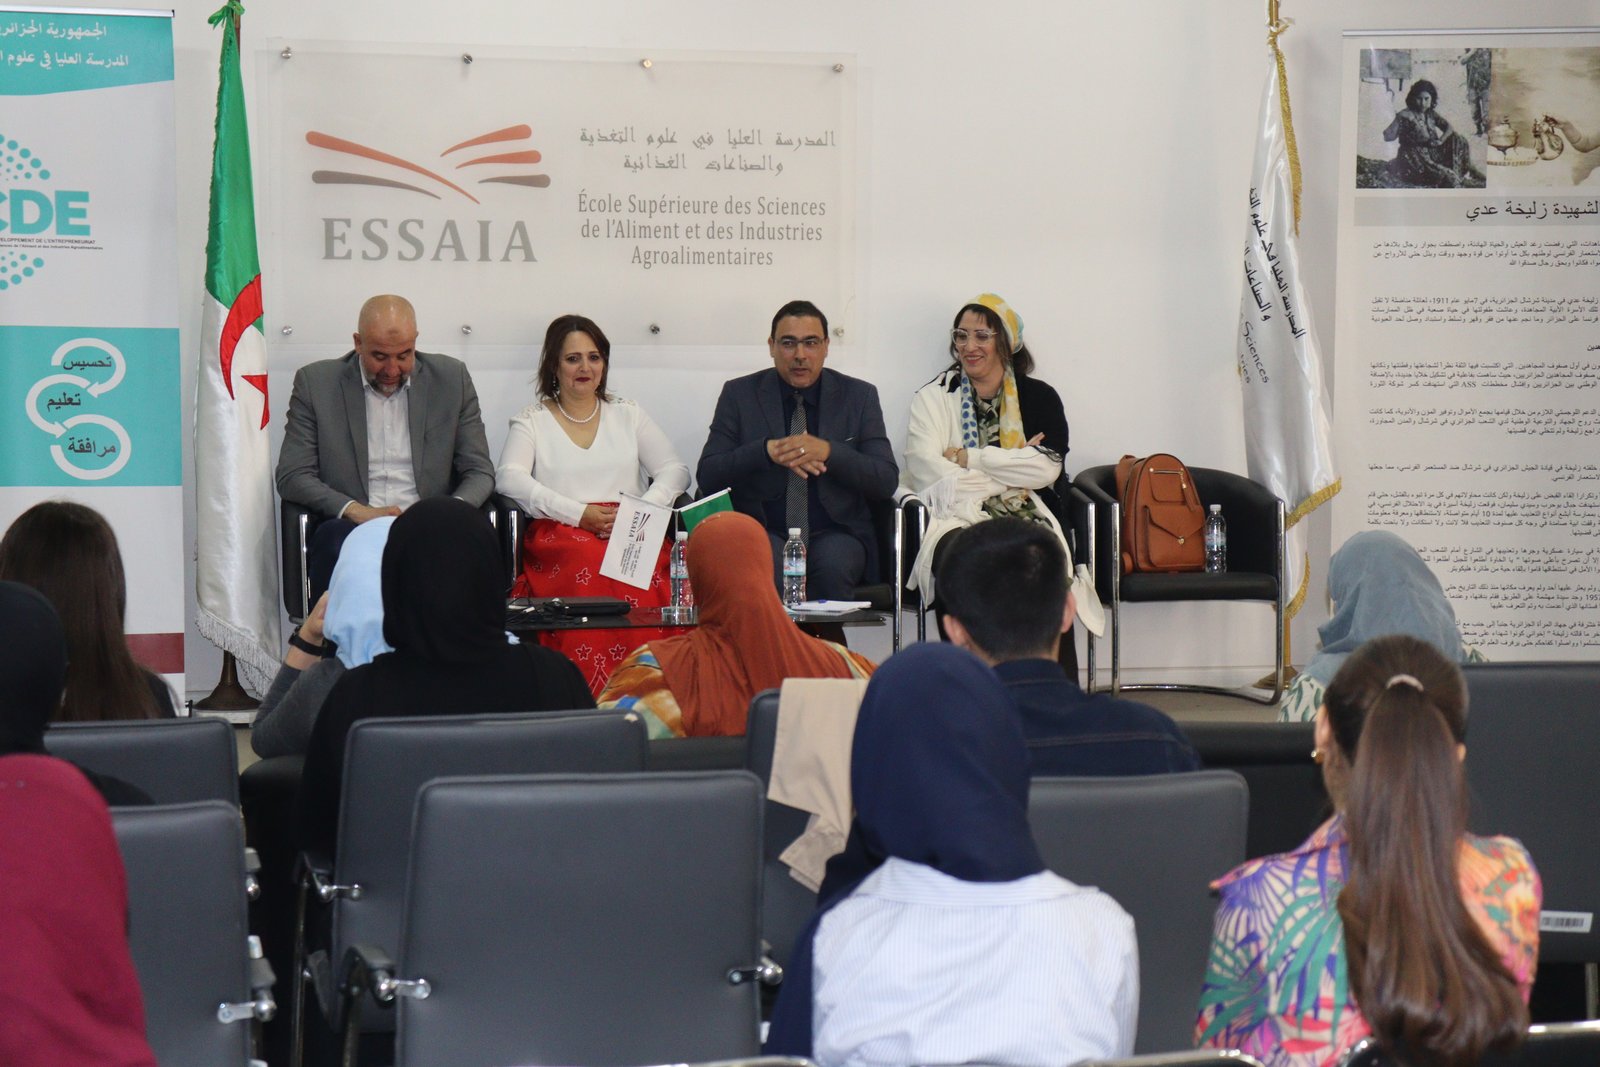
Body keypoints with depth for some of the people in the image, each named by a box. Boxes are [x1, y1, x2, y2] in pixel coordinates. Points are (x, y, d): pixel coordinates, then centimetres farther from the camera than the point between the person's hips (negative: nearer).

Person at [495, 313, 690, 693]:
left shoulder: (627, 415, 23)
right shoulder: (533, 421, 15)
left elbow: (674, 470, 15)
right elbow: (509, 479, -2)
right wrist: (580, 514, -12)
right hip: (560, 535, -2)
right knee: (588, 568, -38)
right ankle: (587, 699, -31)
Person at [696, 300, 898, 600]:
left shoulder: (859, 396, 7)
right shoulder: (739, 395, 7)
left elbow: (886, 481, -1)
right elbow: (707, 476, -1)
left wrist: (828, 451, -18)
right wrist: (767, 451, -18)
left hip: (836, 534, 1)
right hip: (764, 533, -1)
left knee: (831, 567, -33)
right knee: (767, 567, -35)